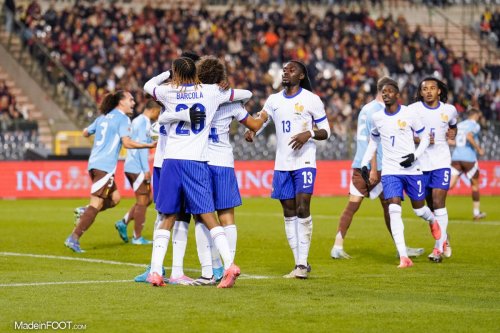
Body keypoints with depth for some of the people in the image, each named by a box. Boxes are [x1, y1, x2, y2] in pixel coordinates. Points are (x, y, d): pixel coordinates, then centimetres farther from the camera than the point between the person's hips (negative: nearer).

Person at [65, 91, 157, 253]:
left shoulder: (103, 117, 18)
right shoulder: (123, 119, -5)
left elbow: (86, 132, 28)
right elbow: (127, 142, -16)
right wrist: (149, 145, -9)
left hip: (94, 163, 9)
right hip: (105, 166, -9)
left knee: (114, 198, 18)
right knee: (96, 204, -9)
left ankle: (83, 212, 4)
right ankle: (74, 238, -14)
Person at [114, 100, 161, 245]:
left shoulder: (137, 121, 18)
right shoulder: (144, 122, -11)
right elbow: (142, 145, -18)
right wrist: (146, 170, -19)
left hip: (130, 167, 10)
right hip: (138, 168, -10)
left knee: (147, 199, 16)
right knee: (142, 201, -3)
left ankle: (123, 222, 8)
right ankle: (137, 237, 0)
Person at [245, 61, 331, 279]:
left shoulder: (311, 99, -1)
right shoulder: (274, 100, 11)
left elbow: (325, 131, 1)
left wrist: (309, 134, -19)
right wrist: (251, 131, -10)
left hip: (304, 162, -5)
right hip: (281, 163, 5)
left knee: (302, 209, -14)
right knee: (289, 213, 4)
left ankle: (303, 264, -13)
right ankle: (299, 264, 9)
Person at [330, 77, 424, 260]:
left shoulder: (366, 108, 16)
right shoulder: (378, 111, -11)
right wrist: (373, 169, -18)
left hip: (359, 165, 8)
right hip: (376, 166, -8)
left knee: (352, 206, 3)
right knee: (389, 206, 1)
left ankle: (337, 247, -4)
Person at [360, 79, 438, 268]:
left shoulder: (409, 115, -5)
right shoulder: (377, 118, 5)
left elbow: (424, 137, 3)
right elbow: (374, 141, 21)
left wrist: (415, 156, -12)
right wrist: (365, 162, 14)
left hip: (412, 169, -1)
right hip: (390, 171, 1)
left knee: (419, 208, 9)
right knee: (394, 210, -14)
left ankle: (432, 222, 49)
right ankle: (403, 257, -16)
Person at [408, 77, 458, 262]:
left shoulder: (449, 110, 5)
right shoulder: (412, 110, -3)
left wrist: (453, 132, 3)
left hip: (441, 162, -1)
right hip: (420, 162, 1)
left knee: (438, 201, -15)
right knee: (430, 205, 9)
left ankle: (439, 248, -15)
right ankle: (444, 238, 31)